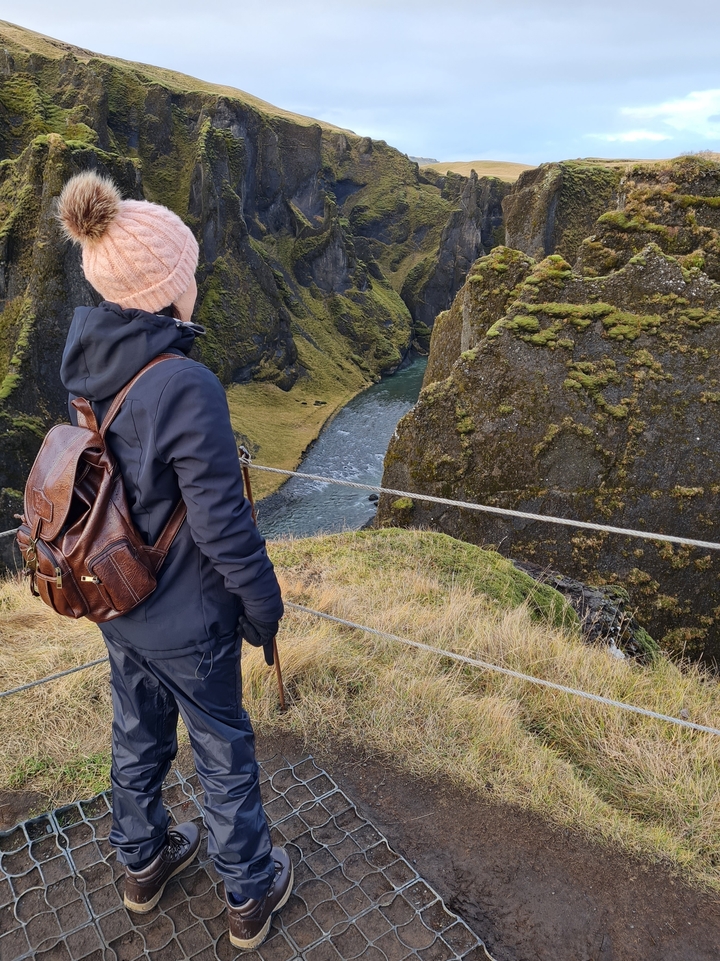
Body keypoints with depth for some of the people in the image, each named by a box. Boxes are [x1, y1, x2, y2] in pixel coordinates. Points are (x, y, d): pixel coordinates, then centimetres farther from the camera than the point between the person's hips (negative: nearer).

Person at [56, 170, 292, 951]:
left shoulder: (85, 366, -6)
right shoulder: (184, 386, -31)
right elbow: (223, 522, -25)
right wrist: (263, 605, -10)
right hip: (186, 618, -7)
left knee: (138, 736, 26)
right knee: (224, 754, 15)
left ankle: (143, 862, 52)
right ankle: (250, 894, 39)